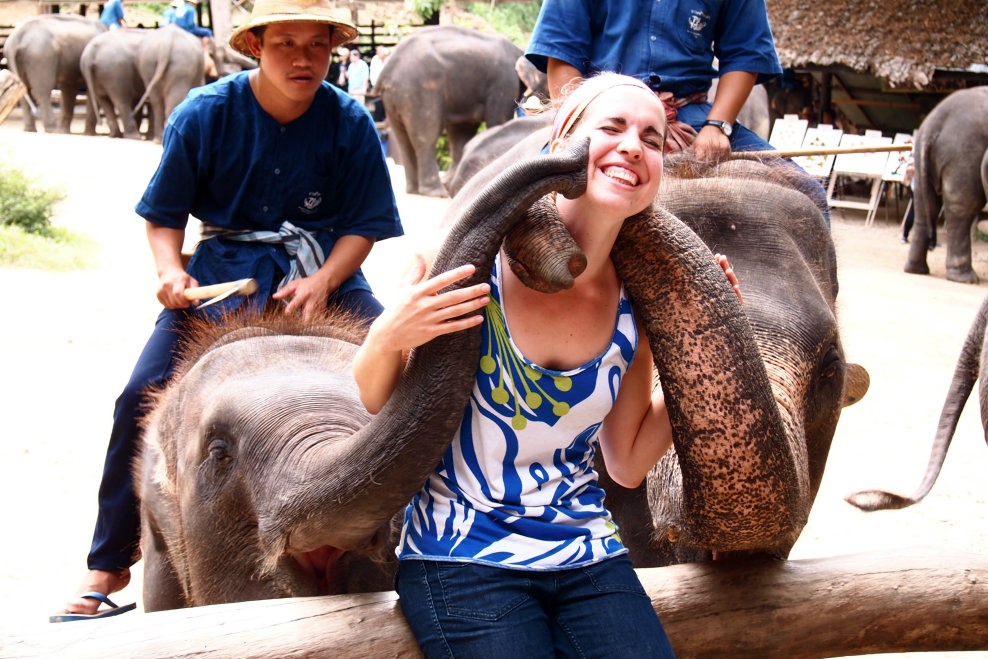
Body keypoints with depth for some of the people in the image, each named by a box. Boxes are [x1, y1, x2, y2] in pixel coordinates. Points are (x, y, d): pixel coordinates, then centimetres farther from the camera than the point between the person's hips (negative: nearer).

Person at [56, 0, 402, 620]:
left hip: (325, 268, 0)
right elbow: (164, 214, 2)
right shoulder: (204, 114, -9)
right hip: (223, 272, 0)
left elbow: (363, 225, -2)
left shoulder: (349, 121, -8)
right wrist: (170, 270, -17)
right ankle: (109, 564, 1)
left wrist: (324, 281, -19)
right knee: (142, 394, -14)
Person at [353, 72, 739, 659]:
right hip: (461, 561, -4)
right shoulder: (474, 259, -12)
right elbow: (374, 406, -1)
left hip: (588, 559, 4)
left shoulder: (635, 304, 1)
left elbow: (628, 463, 12)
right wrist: (389, 339, -22)